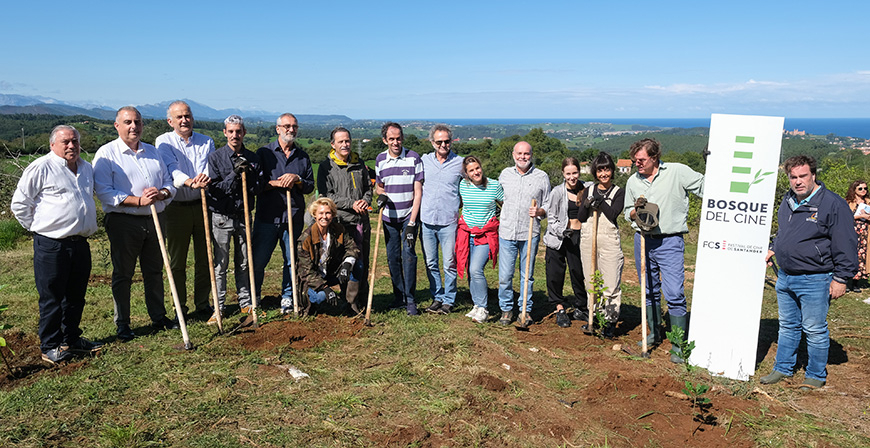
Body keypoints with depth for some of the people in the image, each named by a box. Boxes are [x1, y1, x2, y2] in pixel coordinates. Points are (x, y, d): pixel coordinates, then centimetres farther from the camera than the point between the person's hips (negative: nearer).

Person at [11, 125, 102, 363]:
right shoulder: (40, 168, -8)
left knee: (76, 296, 14)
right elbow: (19, 203, -5)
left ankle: (71, 339, 28)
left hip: (80, 243, 6)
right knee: (51, 297, 2)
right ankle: (50, 346, 14)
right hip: (51, 245, -6)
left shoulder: (87, 168, 13)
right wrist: (39, 227, -2)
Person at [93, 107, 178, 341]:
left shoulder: (153, 151, 13)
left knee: (154, 271, 13)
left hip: (154, 220, 5)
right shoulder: (106, 154, -4)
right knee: (122, 274, 5)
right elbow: (104, 192, -12)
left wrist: (161, 194, -10)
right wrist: (138, 201, -20)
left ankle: (158, 317, 26)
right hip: (123, 223, -4)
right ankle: (122, 323, 16)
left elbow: (169, 182, 13)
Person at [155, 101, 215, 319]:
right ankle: (180, 307, 16)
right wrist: (189, 181, -34)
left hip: (203, 205, 2)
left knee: (204, 258, 6)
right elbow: (171, 169, -14)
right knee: (177, 261, 4)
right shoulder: (163, 142, 2)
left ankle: (202, 304, 18)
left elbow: (211, 166, -5)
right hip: (176, 208, -2)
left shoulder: (206, 142, 10)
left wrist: (205, 177, -28)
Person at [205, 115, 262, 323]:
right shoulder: (215, 157, -2)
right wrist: (234, 175, -17)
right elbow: (214, 188, -8)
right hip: (221, 216, -3)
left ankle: (245, 302, 21)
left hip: (244, 215, 3)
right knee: (220, 264, 1)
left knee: (244, 263, 10)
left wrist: (246, 174, -14)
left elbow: (257, 187, 2)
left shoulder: (252, 158, 7)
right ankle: (219, 307, 9)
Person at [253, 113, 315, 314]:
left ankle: (288, 298, 17)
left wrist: (297, 179, -7)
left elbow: (310, 186, 12)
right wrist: (277, 183, -11)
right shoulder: (264, 153, 7)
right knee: (258, 260, 0)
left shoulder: (303, 156, 14)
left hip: (294, 217, 2)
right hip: (268, 216, -2)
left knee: (292, 260, 5)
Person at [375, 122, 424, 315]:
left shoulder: (414, 158, -7)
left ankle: (410, 299, -2)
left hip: (409, 216, -4)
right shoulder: (380, 160, 5)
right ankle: (399, 297, 19)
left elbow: (418, 193, -9)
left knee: (408, 254, -12)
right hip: (389, 217, 4)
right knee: (392, 257, 7)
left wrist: (412, 223, -14)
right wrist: (381, 195, -7)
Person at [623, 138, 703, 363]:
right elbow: (628, 214, 15)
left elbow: (705, 187, -2)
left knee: (674, 294, -9)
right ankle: (655, 333, 33)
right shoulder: (633, 181, 8)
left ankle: (679, 344, 2)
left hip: (670, 242, -5)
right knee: (649, 291, 15)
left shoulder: (677, 172, -4)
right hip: (643, 240, 5)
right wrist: (636, 210, -5)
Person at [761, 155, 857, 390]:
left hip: (815, 280, -7)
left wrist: (841, 278, -13)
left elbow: (845, 244, -12)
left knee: (815, 330, 4)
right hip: (785, 276, 7)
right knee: (787, 326, 17)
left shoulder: (833, 204, -13)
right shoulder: (788, 201, 9)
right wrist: (774, 248, 19)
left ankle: (816, 375, 20)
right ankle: (783, 368, 29)